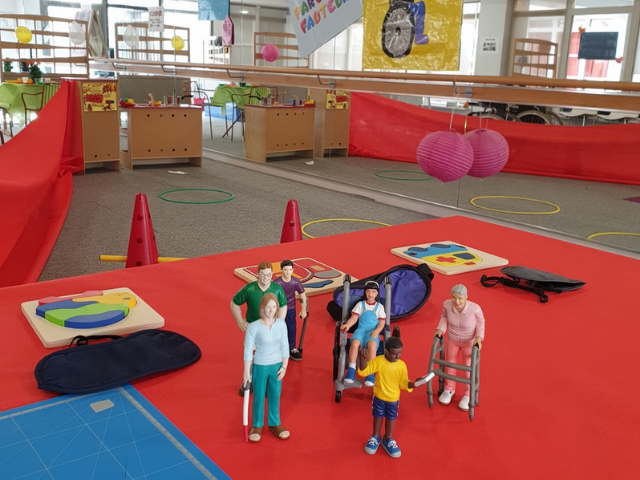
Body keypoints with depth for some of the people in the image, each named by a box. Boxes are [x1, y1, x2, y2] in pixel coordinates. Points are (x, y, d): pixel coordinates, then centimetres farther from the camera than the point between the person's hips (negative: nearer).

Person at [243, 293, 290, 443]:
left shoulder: (281, 324, -8)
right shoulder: (254, 327, -18)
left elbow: (284, 346, 1)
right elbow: (248, 350, -12)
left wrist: (284, 366, -1)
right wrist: (247, 372, -9)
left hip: (277, 366, 3)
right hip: (260, 367, -3)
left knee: (275, 397, 16)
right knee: (259, 397, 12)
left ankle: (274, 424, 34)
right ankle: (257, 426, 30)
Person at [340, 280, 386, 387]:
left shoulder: (379, 307, 16)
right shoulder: (360, 304, 18)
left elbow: (381, 323, 8)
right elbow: (354, 317, 7)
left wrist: (377, 330, -13)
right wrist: (347, 325, -14)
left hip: (373, 332, -1)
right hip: (361, 330, 1)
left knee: (372, 345, -37)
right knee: (355, 343, -35)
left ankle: (370, 374, -33)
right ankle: (351, 370, -27)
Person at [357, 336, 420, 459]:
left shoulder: (402, 365, -16)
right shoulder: (378, 361, -22)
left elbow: (403, 383, -9)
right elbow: (363, 372, -26)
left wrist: (413, 384, -28)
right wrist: (364, 361, -43)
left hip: (393, 398, 1)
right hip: (379, 396, -1)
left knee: (391, 418, 17)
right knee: (378, 416, 18)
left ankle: (388, 440, 40)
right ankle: (376, 437, 42)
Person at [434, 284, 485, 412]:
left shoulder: (475, 308, -35)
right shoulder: (447, 304, -28)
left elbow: (480, 323, -14)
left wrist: (479, 338, -26)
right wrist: (440, 329, -19)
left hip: (470, 342, -3)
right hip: (452, 339, 3)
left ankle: (468, 395, 35)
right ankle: (449, 389, 45)